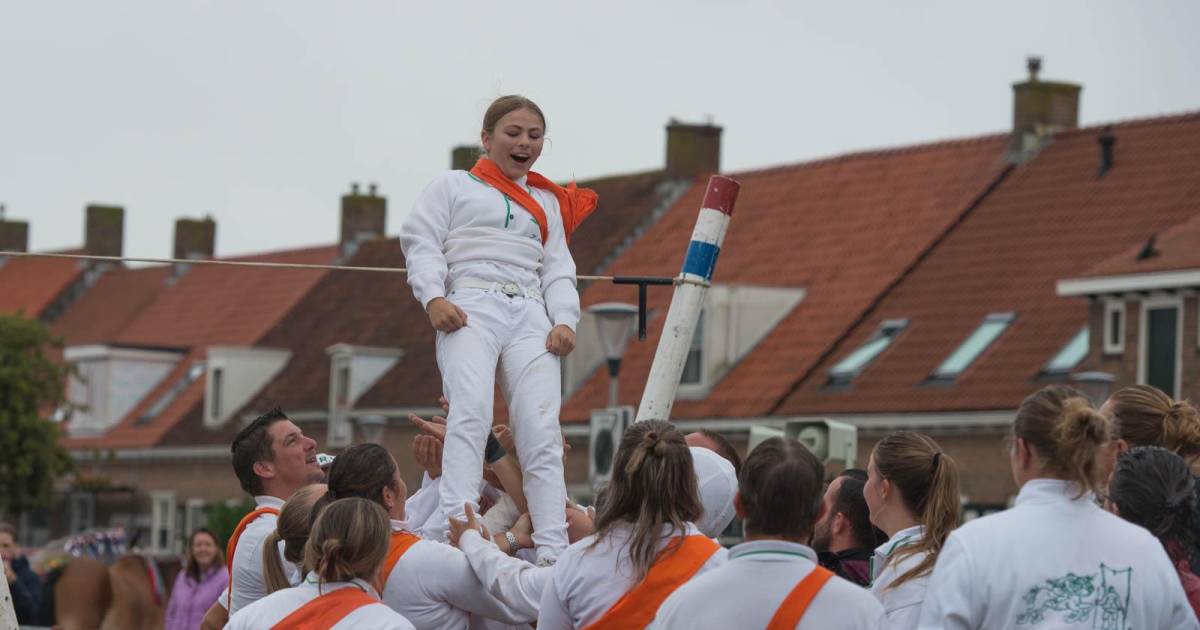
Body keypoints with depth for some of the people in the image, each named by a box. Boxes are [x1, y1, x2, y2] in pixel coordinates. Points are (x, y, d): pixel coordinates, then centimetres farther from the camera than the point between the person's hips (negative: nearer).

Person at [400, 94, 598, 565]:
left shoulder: (548, 203, 28)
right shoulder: (453, 186, 17)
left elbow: (558, 268, 21)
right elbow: (421, 241, 6)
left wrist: (565, 319, 1)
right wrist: (434, 298, -12)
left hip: (531, 317, 4)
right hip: (470, 308, -3)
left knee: (541, 430, -11)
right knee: (470, 411, -27)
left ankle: (552, 549, -17)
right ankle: (458, 527, -37)